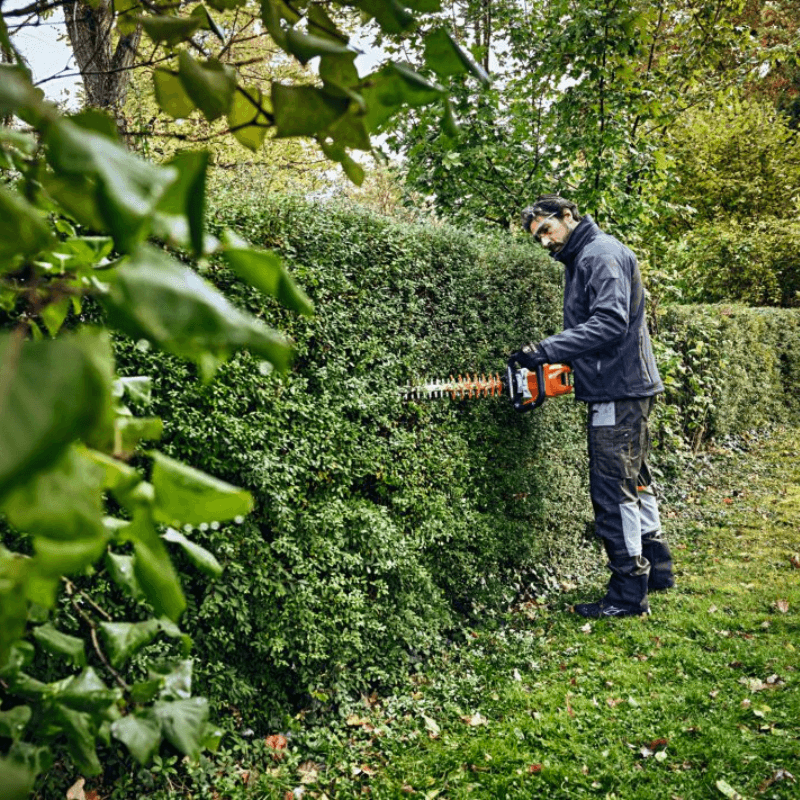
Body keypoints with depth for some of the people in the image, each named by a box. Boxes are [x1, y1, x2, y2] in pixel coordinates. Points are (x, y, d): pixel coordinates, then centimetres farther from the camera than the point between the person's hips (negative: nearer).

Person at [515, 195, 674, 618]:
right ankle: (656, 567, 31)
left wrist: (547, 350, -28)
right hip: (621, 389, 11)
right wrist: (562, 360, 2)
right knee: (635, 481, 18)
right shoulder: (580, 260, 19)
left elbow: (610, 322, -25)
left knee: (613, 491, -7)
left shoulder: (602, 254, -12)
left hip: (619, 391, -11)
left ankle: (628, 594, 1)